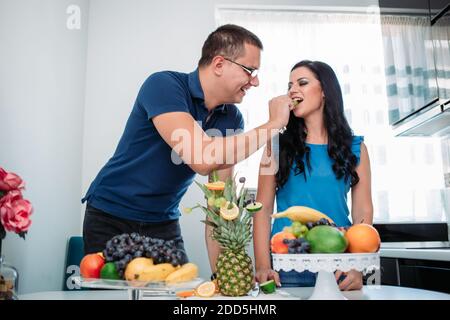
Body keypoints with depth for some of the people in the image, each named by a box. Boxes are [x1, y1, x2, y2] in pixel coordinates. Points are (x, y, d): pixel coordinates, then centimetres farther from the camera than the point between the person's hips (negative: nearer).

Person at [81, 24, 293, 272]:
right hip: (110, 220, -4)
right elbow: (202, 159, -36)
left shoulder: (231, 118, -5)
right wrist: (273, 125, -26)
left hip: (165, 223, 5)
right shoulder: (163, 85, -23)